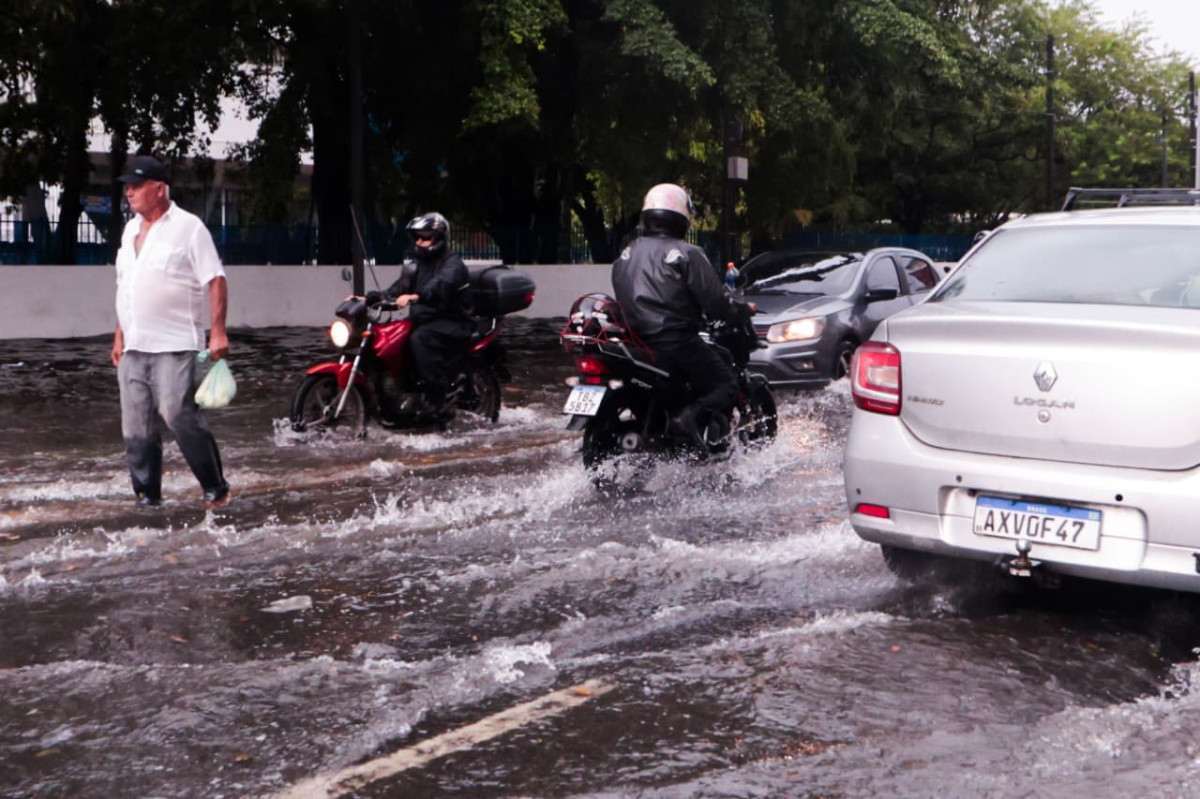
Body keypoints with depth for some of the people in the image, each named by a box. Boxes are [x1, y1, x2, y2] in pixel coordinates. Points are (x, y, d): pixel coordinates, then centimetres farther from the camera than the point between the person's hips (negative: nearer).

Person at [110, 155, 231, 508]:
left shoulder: (188, 227, -6)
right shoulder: (131, 229, 17)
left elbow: (215, 280, -10)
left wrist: (218, 332, -18)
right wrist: (119, 335, 19)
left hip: (173, 345, -7)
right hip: (133, 347, 7)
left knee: (178, 414, -14)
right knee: (136, 426, 6)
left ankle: (215, 488, 0)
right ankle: (146, 496, 14)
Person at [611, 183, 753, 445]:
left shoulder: (625, 256, 12)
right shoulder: (687, 254, -8)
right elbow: (714, 301, -10)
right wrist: (744, 310, 8)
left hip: (638, 343, 7)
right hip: (677, 342, -7)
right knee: (727, 385, 1)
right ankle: (691, 417, -24)